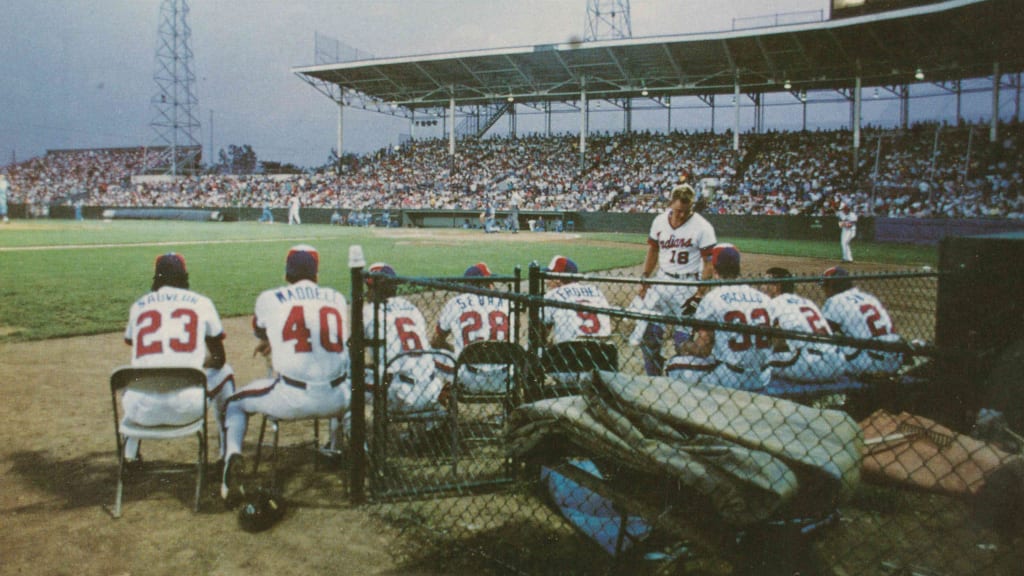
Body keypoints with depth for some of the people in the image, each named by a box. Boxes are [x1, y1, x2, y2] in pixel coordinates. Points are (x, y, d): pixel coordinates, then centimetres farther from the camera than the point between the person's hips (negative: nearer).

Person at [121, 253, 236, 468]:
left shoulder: (139, 305, 13)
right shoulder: (201, 303, 8)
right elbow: (219, 359, 19)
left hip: (144, 411, 2)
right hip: (187, 408, -2)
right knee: (223, 372, 29)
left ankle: (130, 455, 32)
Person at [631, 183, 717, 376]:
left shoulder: (702, 227, -12)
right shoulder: (660, 221, 3)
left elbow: (709, 263, -11)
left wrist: (699, 294, -16)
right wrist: (644, 279, 9)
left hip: (687, 286, -5)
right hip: (661, 281, 5)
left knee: (683, 335, -3)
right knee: (648, 330, 6)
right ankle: (653, 375, 21)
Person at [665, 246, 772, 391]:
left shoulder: (712, 298, -10)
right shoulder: (764, 298, 4)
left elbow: (702, 349, -11)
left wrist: (683, 347, 10)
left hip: (730, 379, -6)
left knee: (674, 364, 10)